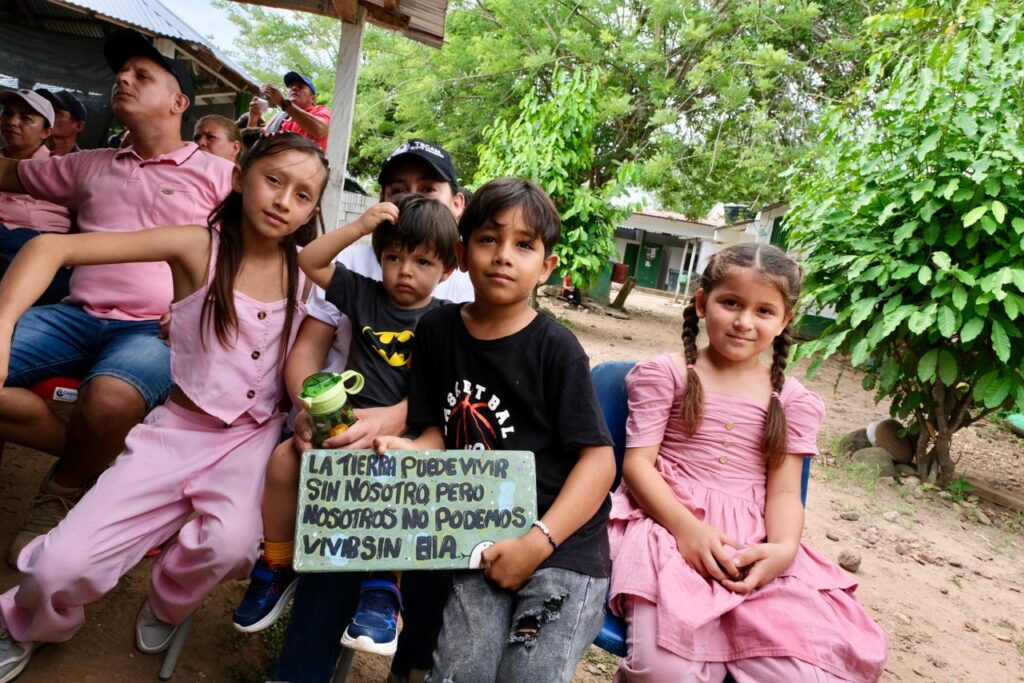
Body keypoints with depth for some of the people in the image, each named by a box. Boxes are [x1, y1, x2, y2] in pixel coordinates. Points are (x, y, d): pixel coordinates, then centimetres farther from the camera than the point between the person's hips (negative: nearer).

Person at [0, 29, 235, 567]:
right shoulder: (89, 165, 22)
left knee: (111, 399, -37)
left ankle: (61, 492, -4)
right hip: (78, 316, 5)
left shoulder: (217, 175, 7)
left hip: (161, 330, -5)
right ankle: (88, 454, -1)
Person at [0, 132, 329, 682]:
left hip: (255, 438, 1)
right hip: (179, 430, -1)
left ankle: (167, 605, 11)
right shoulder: (198, 246, -11)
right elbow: (53, 248, -16)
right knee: (64, 565, -12)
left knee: (231, 544, -29)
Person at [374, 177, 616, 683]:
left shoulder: (555, 347, -7)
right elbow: (437, 432, 9)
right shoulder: (437, 330, 4)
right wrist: (409, 450, -14)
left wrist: (539, 541, -19)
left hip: (564, 541, -2)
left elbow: (599, 457, -10)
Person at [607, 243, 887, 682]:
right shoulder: (665, 374, 4)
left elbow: (784, 491, 7)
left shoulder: (793, 401, 12)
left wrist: (784, 547, -15)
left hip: (754, 546, 3)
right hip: (669, 524, -3)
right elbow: (637, 462, -3)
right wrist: (685, 525, -19)